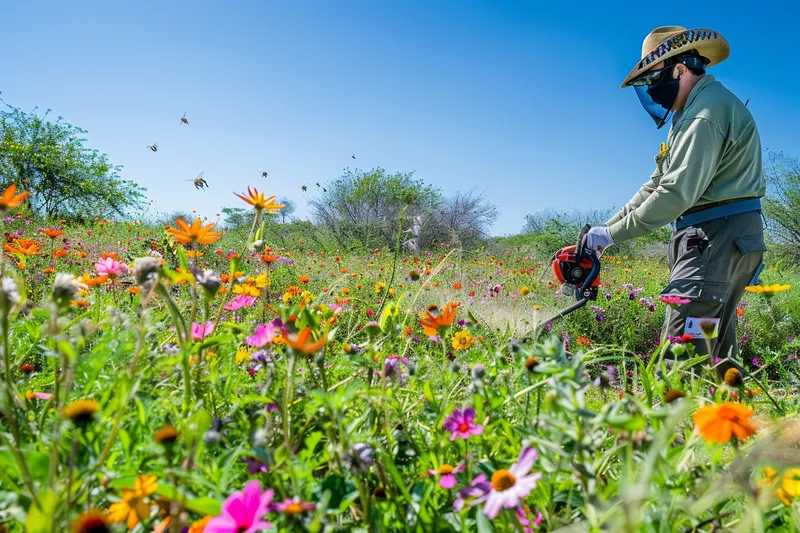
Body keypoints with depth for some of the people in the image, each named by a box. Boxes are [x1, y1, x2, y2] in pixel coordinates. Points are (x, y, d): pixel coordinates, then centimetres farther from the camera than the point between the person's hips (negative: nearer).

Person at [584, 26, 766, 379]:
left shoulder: (708, 111, -14)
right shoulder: (692, 113, 20)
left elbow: (676, 193, -23)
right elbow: (657, 184, 19)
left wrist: (612, 234, -16)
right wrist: (607, 227, 12)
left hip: (718, 237, -11)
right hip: (727, 240, 11)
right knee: (717, 353, 14)